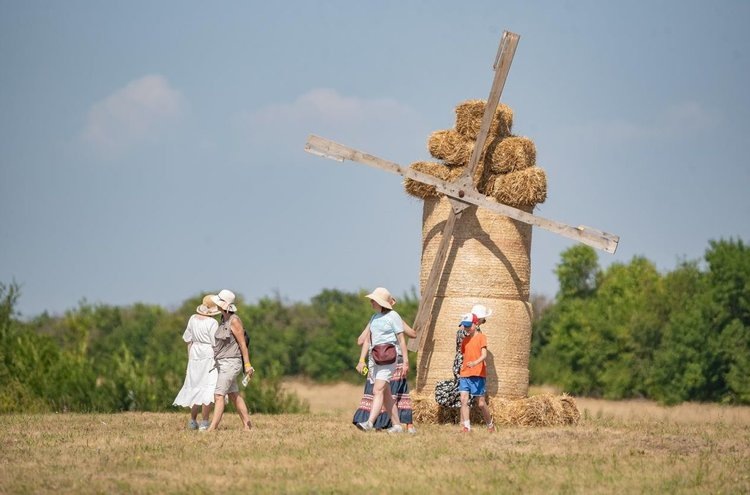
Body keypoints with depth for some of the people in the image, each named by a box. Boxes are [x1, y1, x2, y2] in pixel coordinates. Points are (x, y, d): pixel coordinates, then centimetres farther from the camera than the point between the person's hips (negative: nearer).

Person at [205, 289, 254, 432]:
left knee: (218, 395, -14)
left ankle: (212, 428, -18)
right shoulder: (224, 319, 10)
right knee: (234, 395, 12)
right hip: (222, 362, 10)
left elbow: (242, 343, -14)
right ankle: (246, 426, 17)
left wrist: (247, 364, -14)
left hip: (230, 363, -10)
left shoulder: (234, 321, -15)